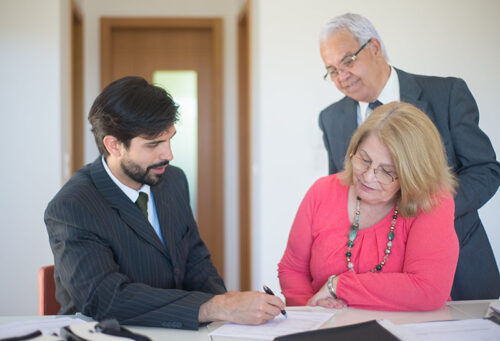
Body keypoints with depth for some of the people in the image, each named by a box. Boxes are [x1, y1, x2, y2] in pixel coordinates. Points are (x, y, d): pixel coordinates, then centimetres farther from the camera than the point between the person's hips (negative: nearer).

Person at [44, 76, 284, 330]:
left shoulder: (174, 181, 5)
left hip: (173, 336, 6)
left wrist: (226, 299, -9)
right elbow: (105, 299, -26)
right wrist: (218, 308, -30)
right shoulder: (70, 209, -15)